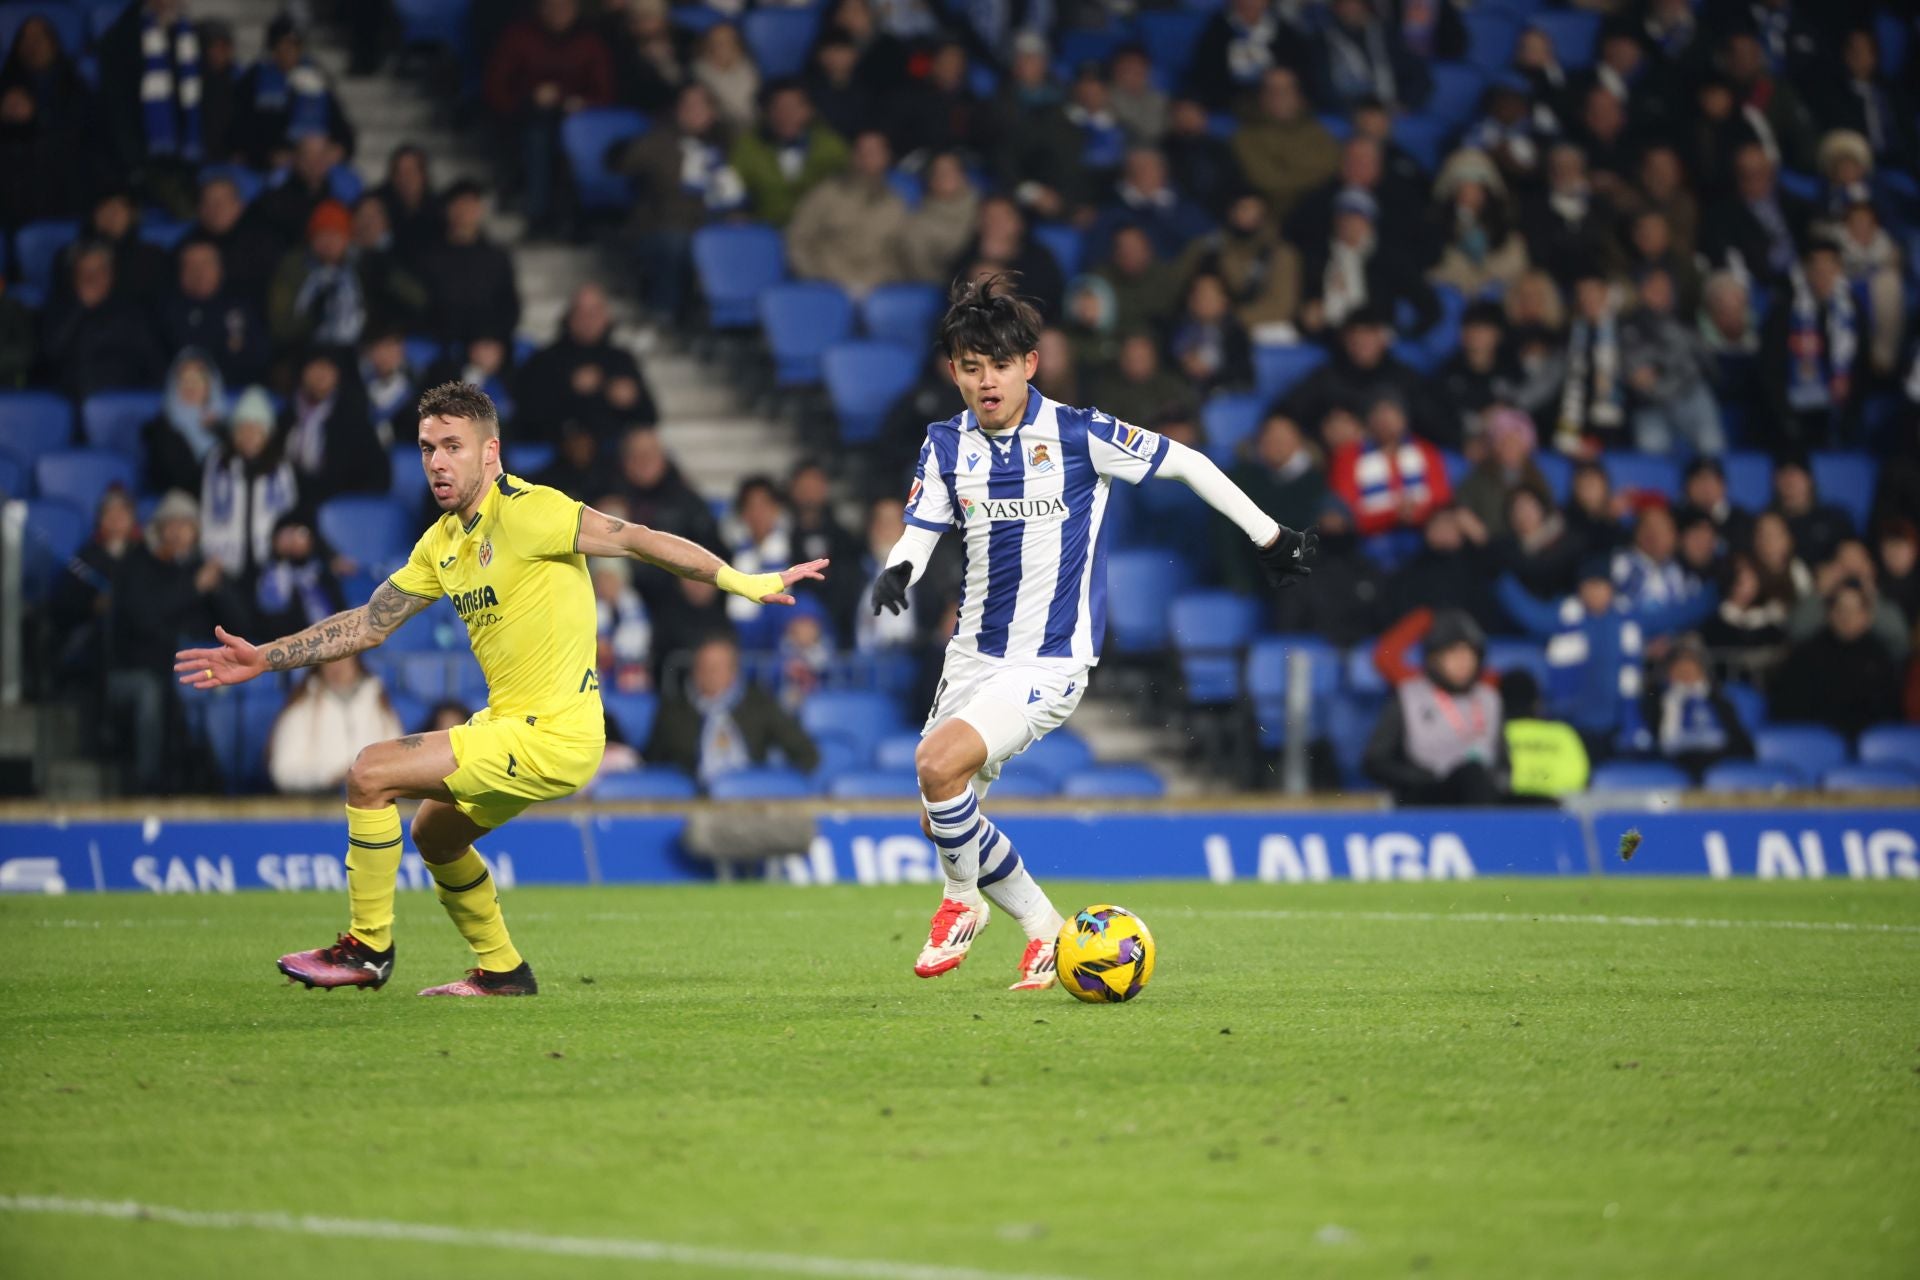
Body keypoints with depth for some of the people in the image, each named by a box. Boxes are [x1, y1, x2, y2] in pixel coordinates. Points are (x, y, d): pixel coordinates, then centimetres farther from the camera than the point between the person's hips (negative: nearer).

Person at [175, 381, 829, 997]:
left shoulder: (524, 510, -16)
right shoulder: (442, 542, 10)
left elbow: (637, 539, -18)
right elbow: (369, 623, 18)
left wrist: (743, 582, -22)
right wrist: (262, 658, 14)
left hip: (552, 737, -9)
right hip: (509, 723, 9)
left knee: (371, 773, -13)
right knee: (435, 834, 26)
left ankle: (368, 948, 0)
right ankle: (501, 969, 38)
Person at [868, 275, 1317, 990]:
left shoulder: (1078, 433, -11)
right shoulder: (947, 444, 2)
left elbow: (1186, 463, -2)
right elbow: (919, 533, 0)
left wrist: (1269, 535, 2)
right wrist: (897, 572, -25)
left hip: (1050, 662, -6)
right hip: (975, 654, 6)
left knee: (939, 766, -25)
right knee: (943, 817, 4)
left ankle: (962, 901, 2)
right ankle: (1042, 926, 24)